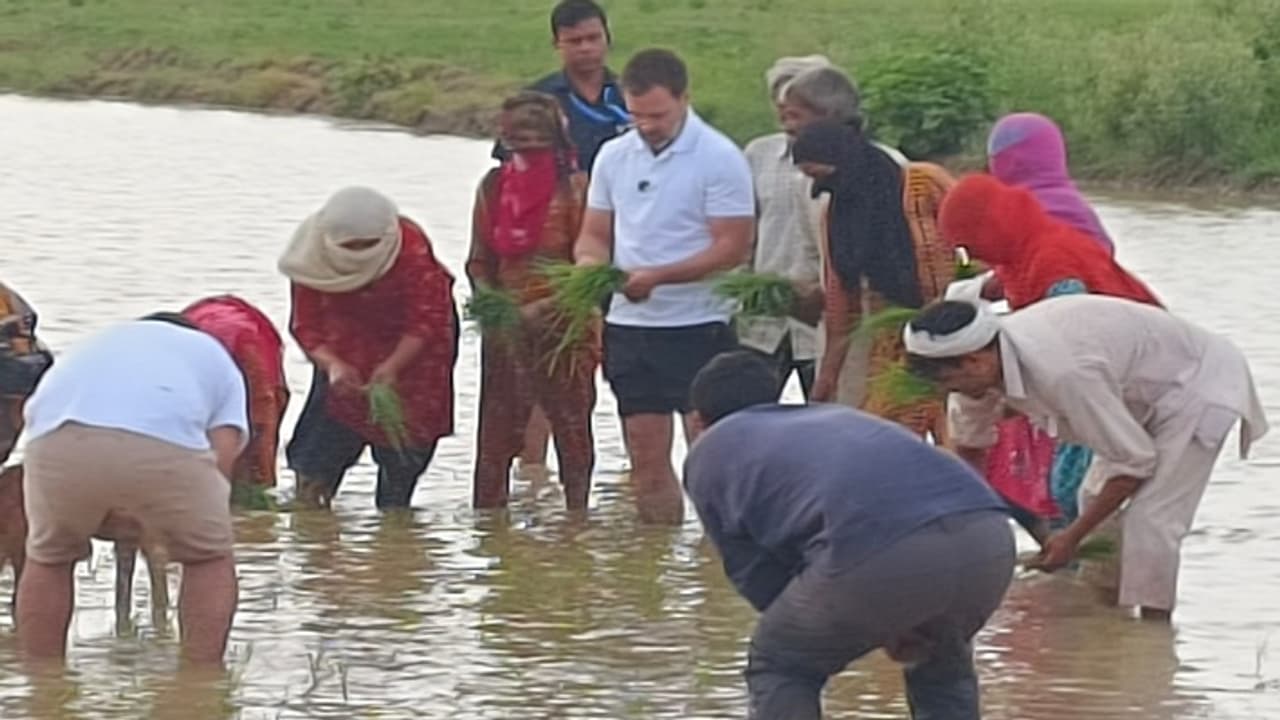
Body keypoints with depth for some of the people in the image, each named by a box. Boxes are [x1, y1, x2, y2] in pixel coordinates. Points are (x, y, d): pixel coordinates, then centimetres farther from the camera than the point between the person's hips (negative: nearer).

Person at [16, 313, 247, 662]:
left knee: (48, 558, 28)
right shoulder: (213, 356, 36)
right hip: (163, 443, -2)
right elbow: (223, 453, 18)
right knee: (209, 559, 22)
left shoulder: (95, 345, 44)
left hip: (55, 438, 3)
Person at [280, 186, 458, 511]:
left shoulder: (412, 249, -34)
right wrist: (331, 365, -41)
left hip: (412, 345, -1)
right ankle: (307, 505, -7)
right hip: (349, 341, 1)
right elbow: (306, 326, -21)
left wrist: (392, 367, -46)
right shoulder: (313, 256, -27)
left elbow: (425, 322, -31)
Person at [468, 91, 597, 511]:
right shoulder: (494, 186, 3)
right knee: (495, 432, 3)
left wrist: (543, 308, -14)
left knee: (571, 429, 3)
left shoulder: (573, 187, -2)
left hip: (562, 329, -2)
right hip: (504, 330, 2)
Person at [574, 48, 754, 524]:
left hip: (698, 325, -6)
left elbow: (732, 248, -14)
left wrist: (657, 276, -23)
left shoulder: (720, 159, -9)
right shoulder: (614, 157, 9)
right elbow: (594, 233, 15)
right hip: (628, 325, 6)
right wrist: (591, 263, -9)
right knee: (646, 458, 8)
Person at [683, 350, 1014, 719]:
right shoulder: (836, 416, 42)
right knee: (942, 662, 35)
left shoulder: (709, 453, 27)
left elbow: (759, 579, 21)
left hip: (879, 551, -5)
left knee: (779, 667, 22)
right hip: (988, 533, 5)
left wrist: (880, 631, 24)